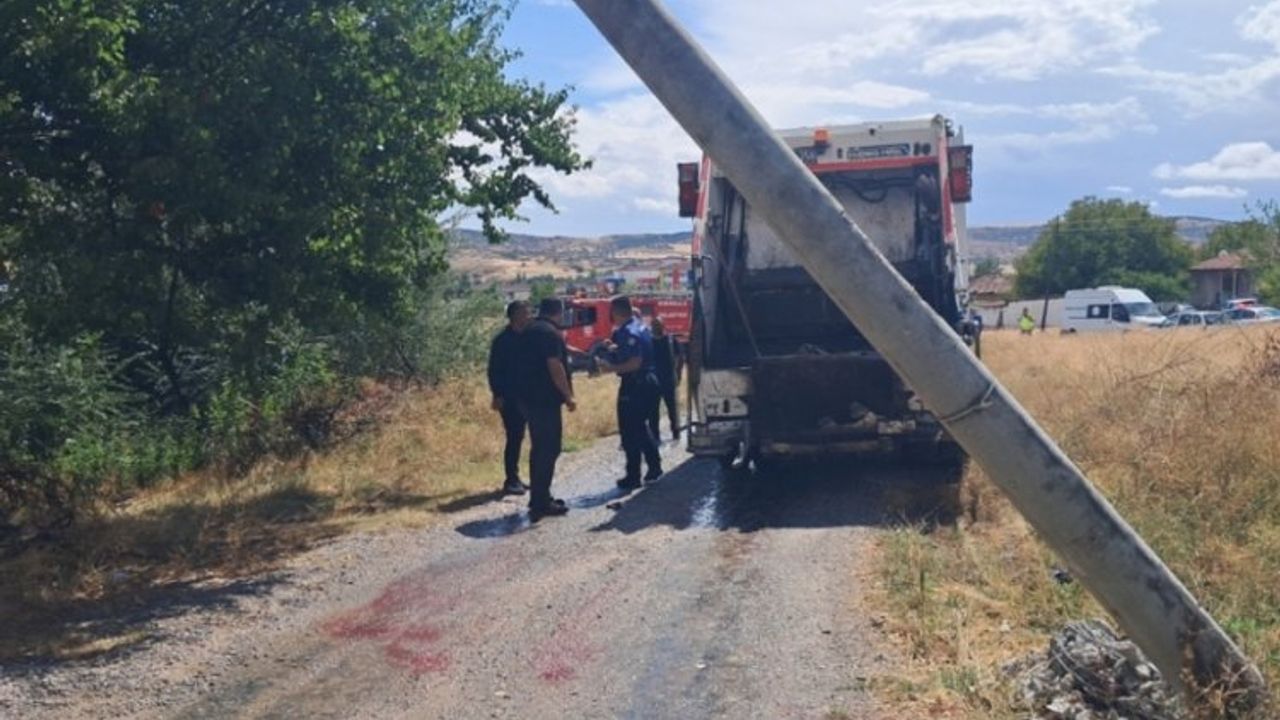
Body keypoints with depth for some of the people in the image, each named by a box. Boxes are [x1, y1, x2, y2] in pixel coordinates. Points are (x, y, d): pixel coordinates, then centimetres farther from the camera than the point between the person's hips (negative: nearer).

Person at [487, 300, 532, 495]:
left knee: (517, 437, 11)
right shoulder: (503, 340, -11)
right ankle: (511, 481, 0)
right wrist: (497, 395, -16)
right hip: (509, 398, -7)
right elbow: (494, 370, -11)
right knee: (514, 438, -6)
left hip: (522, 396, 7)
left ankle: (514, 478, 19)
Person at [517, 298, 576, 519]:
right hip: (545, 399, -10)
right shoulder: (551, 333, -15)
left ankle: (538, 497, 23)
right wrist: (568, 396, -16)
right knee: (550, 449, -5)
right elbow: (555, 366, -21)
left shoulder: (529, 331, 14)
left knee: (539, 448, 17)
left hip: (529, 396, 10)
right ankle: (541, 502, -4)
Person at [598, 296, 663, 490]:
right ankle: (654, 467, 25)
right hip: (649, 381, 10)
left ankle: (633, 477, 2)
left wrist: (612, 368, -19)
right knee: (641, 427, 21)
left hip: (633, 385, -10)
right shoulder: (641, 327, 12)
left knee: (629, 432, -2)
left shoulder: (628, 332, -19)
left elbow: (635, 363, -26)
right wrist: (615, 347, 22)